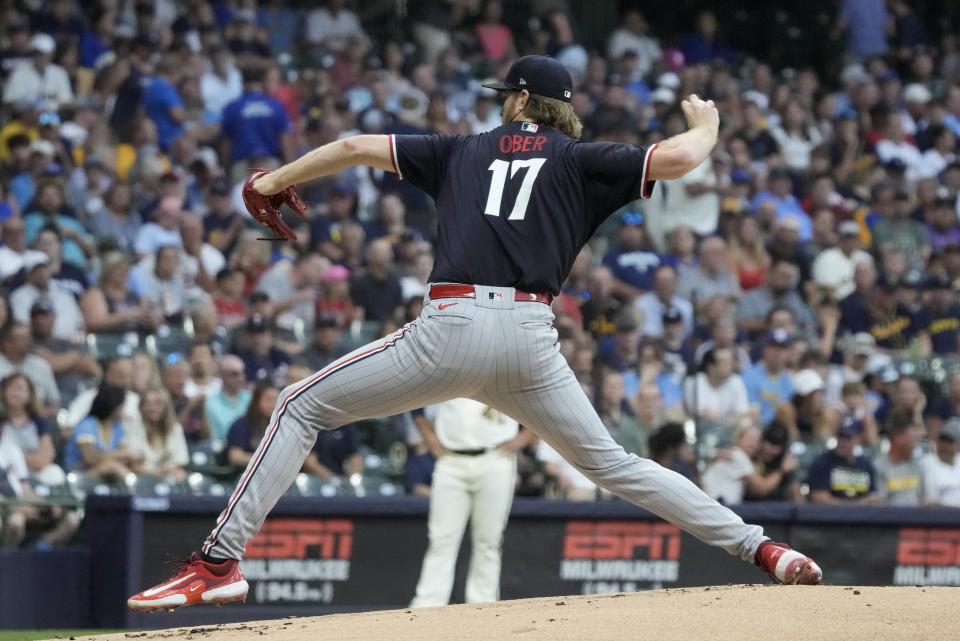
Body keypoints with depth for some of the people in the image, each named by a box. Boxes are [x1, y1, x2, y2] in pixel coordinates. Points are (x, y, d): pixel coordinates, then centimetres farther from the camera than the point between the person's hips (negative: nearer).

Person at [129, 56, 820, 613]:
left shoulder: (465, 151, 21)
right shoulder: (581, 160, 15)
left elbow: (355, 147, 21)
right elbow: (678, 158, 3)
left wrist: (273, 182, 34)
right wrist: (705, 124, 26)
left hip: (452, 328, -2)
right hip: (531, 338, 2)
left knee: (302, 408, 9)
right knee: (612, 464, 17)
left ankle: (221, 562, -3)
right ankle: (759, 547, 7)